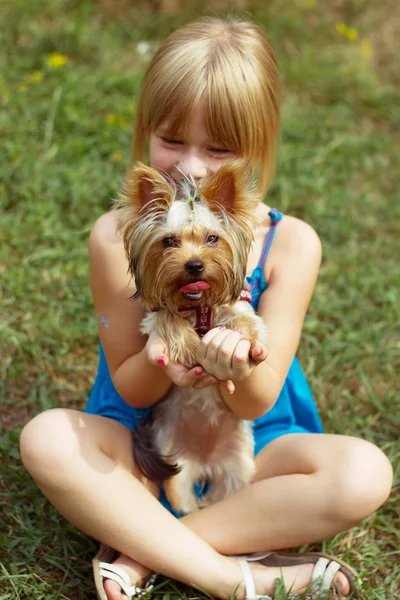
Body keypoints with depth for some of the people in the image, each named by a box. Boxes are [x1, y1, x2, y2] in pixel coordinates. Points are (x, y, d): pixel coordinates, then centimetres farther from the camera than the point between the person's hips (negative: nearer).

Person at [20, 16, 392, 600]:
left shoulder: (290, 244, -13)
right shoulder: (118, 237, -13)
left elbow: (257, 403, -14)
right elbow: (129, 388, -7)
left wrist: (239, 368, -39)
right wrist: (162, 363, -32)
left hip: (252, 448, 1)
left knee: (365, 473, -28)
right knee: (46, 438, -30)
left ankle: (143, 552, -20)